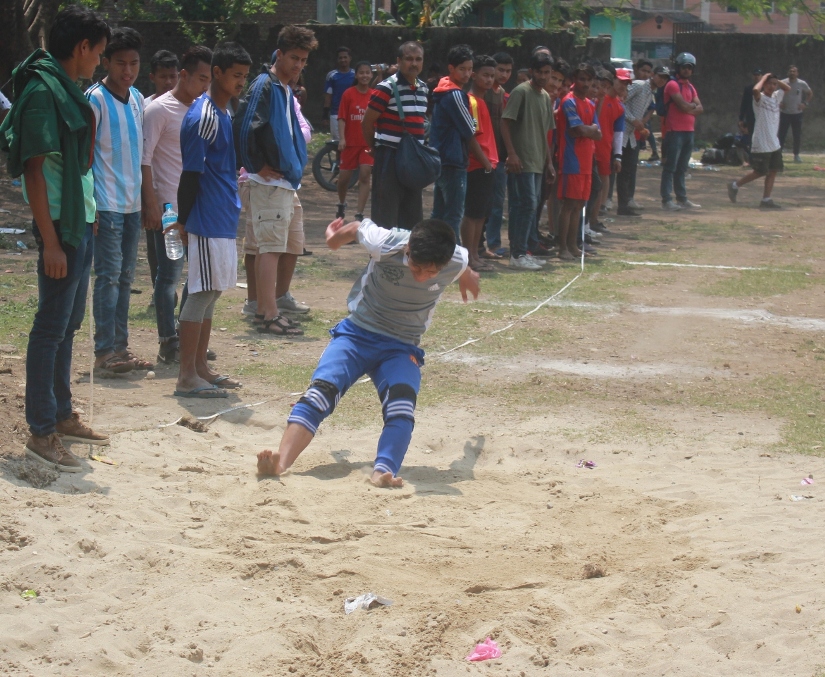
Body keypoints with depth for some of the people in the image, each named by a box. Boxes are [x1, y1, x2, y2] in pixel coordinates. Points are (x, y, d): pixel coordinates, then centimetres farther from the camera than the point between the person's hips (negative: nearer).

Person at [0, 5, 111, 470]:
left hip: (81, 222, 10)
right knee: (52, 327, -5)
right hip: (59, 226, -10)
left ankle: (62, 415, 28)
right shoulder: (43, 90, -16)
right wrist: (51, 241, -21)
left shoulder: (68, 89, 13)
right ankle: (41, 434, 1)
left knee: (70, 323, 17)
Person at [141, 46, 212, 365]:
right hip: (169, 207, -7)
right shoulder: (160, 109, -7)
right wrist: (151, 204, -17)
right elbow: (144, 159, -11)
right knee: (170, 275, -5)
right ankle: (168, 344, 0)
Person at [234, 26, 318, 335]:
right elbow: (244, 127, -22)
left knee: (293, 245, 18)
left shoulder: (286, 90, 17)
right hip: (270, 183, -10)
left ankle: (281, 297, 34)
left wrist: (296, 165, 15)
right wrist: (257, 166, -16)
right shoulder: (264, 85, -12)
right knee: (271, 247, -12)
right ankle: (269, 315, -14)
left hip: (288, 182, 10)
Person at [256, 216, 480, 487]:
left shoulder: (456, 262, -17)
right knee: (322, 389, -28)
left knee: (402, 404, -31)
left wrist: (467, 277, 35)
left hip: (401, 349, 1)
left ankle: (383, 473, -49)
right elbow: (359, 227, 1)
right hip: (357, 334, -1)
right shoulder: (385, 243, -23)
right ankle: (280, 462, -45)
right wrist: (337, 236, 24)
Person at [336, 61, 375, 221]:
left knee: (365, 176, -9)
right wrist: (342, 138, -16)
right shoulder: (349, 94, -5)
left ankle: (359, 214, -7)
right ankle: (342, 204, 37)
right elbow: (341, 118, -6)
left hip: (368, 143, 1)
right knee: (344, 177, 9)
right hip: (350, 142, 0)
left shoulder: (374, 95, 0)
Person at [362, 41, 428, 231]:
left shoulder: (423, 89, 12)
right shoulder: (387, 88, -11)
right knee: (385, 216, -3)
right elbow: (367, 122, -8)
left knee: (413, 217, 12)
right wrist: (376, 149, 1)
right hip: (390, 159, -7)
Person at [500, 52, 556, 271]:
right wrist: (512, 153, -18)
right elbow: (505, 123, -12)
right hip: (522, 161, -8)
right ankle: (518, 254, -8)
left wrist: (549, 161, 18)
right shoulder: (521, 92, -8)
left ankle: (520, 252, 12)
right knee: (528, 204, -12)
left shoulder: (546, 97, 17)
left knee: (530, 206, 8)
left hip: (538, 162, 8)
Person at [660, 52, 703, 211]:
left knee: (682, 168, 13)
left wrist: (689, 108, -9)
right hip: (675, 131, -8)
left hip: (689, 131, 8)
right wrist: (693, 105, 0)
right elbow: (683, 106, -19)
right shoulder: (673, 85, -8)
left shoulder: (691, 87, 18)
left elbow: (700, 108, 9)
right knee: (670, 167, -8)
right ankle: (666, 200, -10)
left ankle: (682, 198, 18)